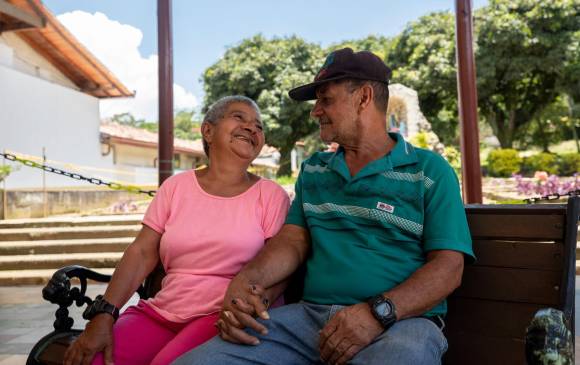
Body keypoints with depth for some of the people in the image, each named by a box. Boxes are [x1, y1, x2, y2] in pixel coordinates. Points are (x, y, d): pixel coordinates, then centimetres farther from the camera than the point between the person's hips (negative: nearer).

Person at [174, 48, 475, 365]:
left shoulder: (429, 171, 3)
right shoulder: (313, 170, 19)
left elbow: (448, 266, -5)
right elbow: (293, 241, 9)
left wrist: (379, 312, -22)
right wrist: (246, 278, -12)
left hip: (402, 320, -2)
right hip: (310, 313, 3)